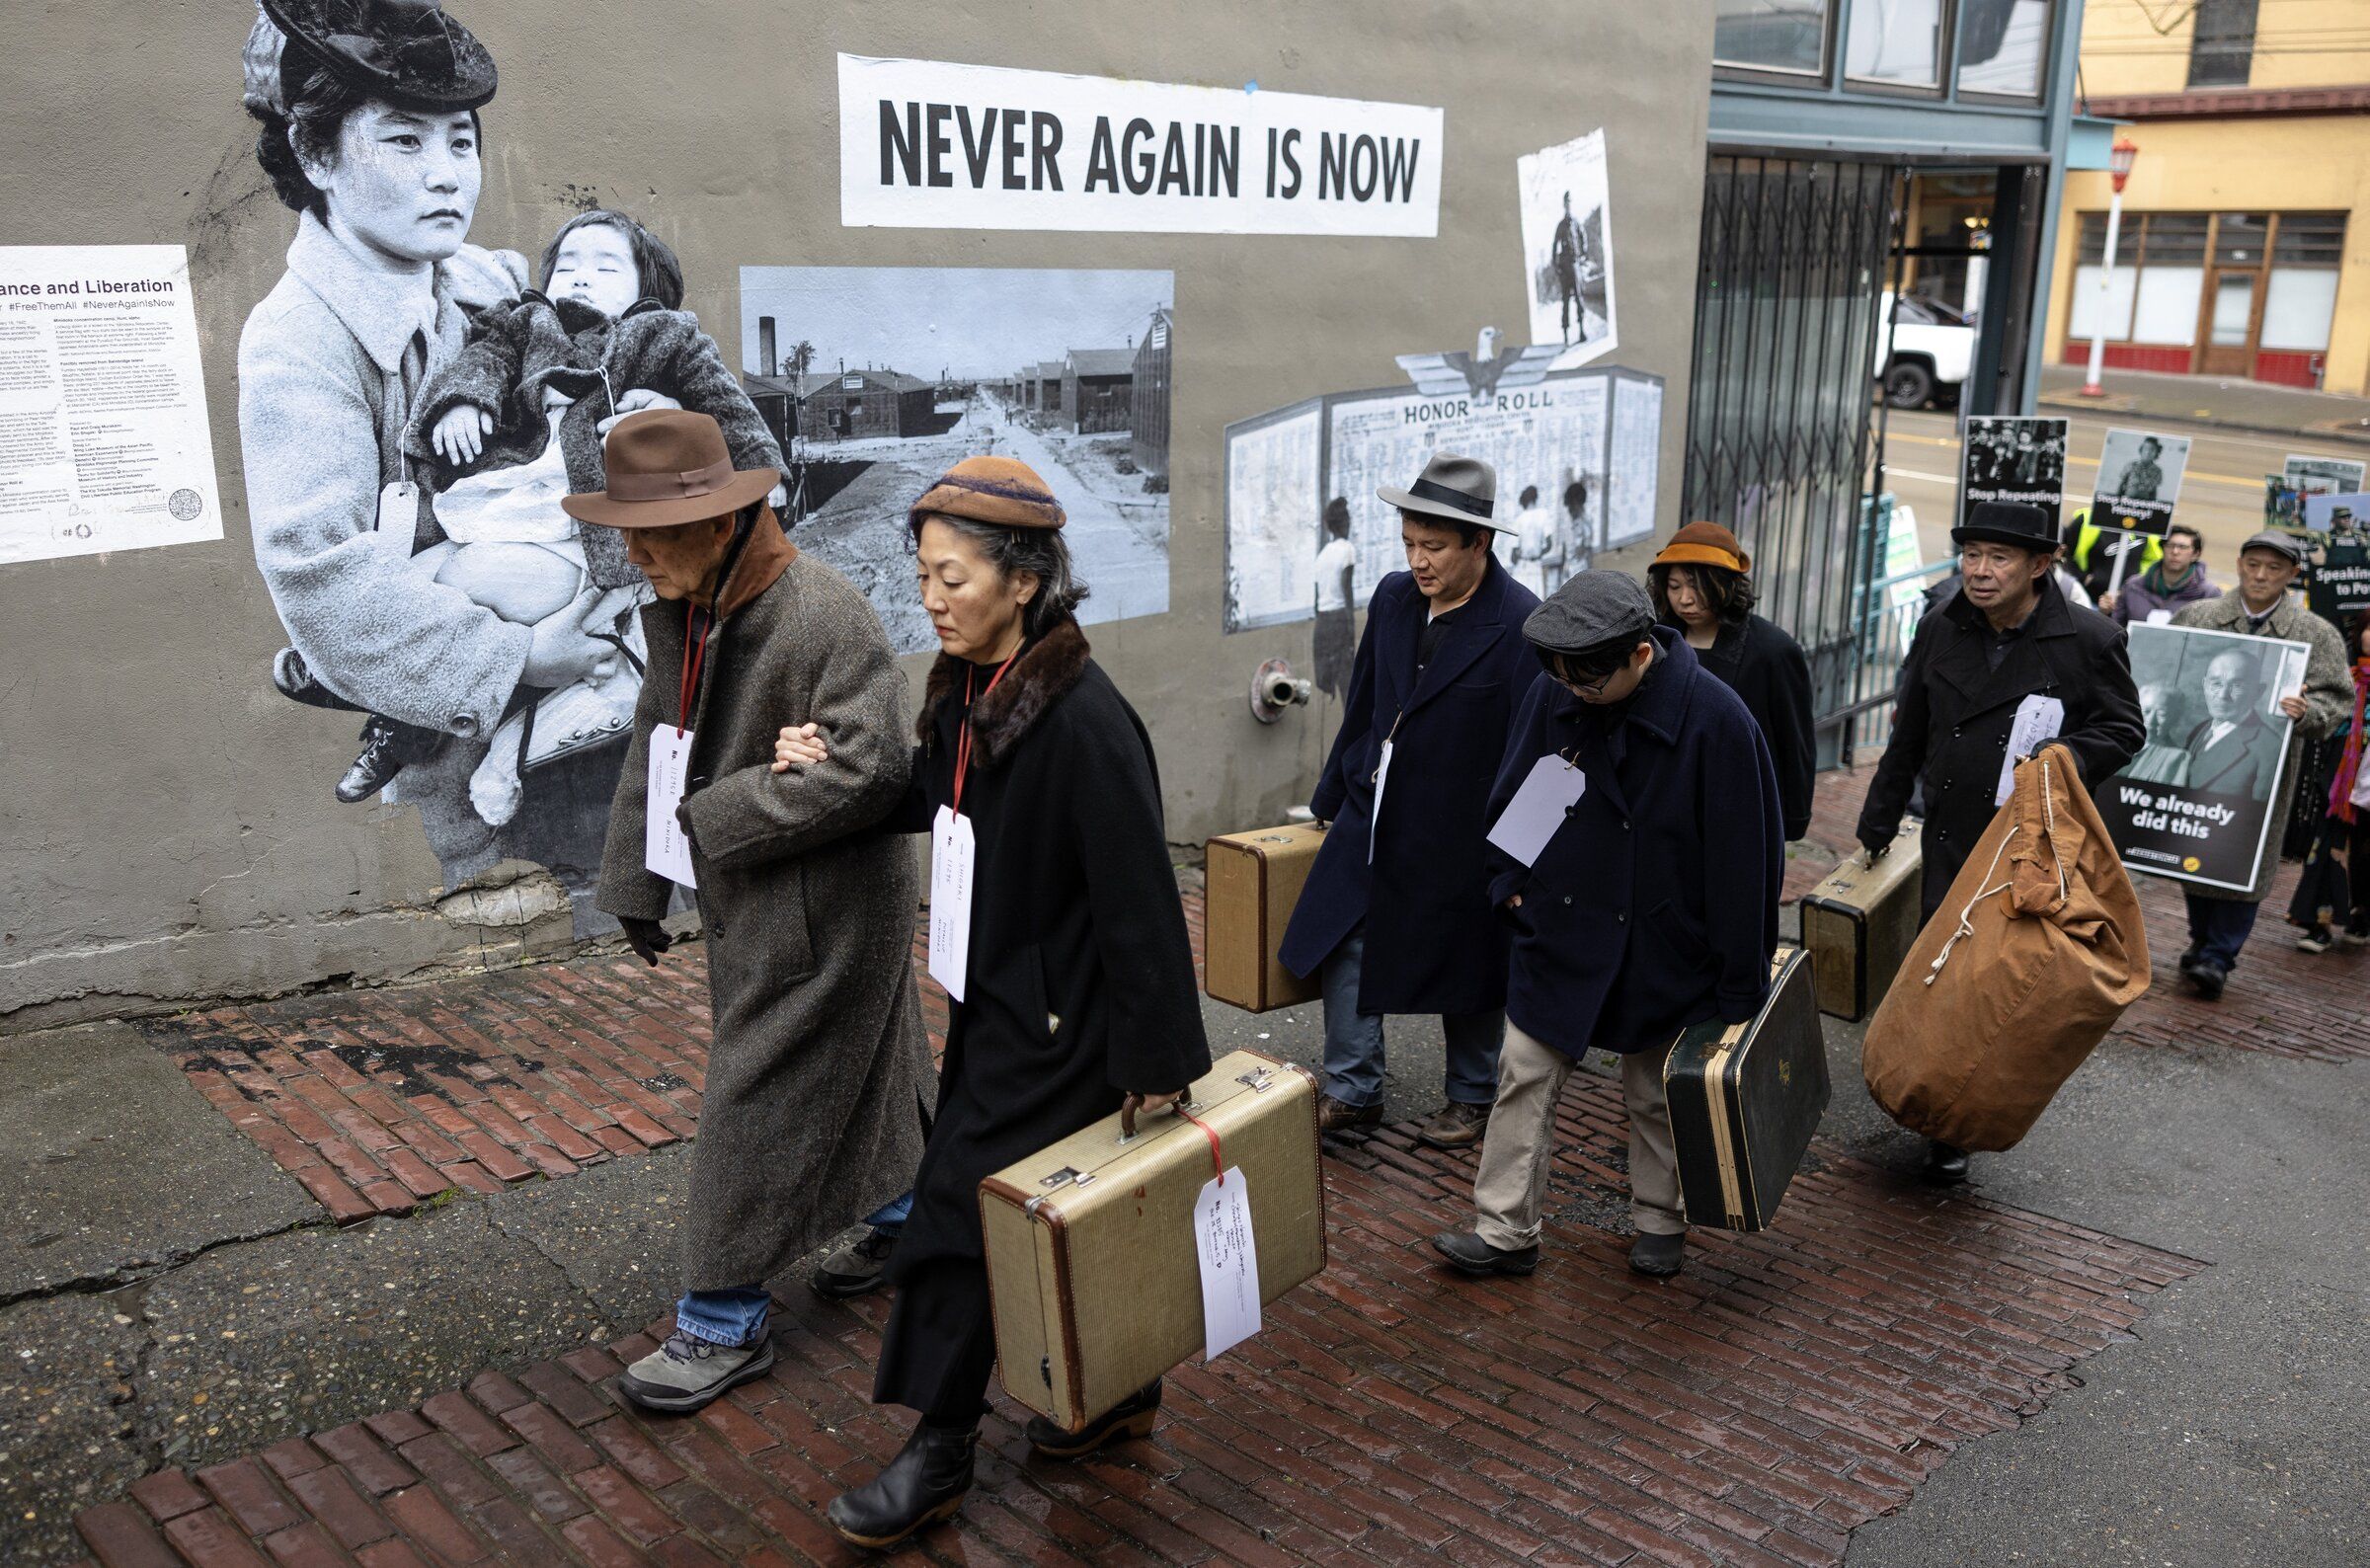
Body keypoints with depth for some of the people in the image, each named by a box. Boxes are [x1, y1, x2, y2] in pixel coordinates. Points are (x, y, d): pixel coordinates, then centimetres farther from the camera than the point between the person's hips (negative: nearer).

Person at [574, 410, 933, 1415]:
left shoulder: (822, 616, -24)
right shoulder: (675, 613, 3)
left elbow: (868, 767, -29)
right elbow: (655, 747, 13)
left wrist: (713, 816, -22)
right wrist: (636, 881, 13)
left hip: (824, 909, -8)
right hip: (747, 905, 8)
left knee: (757, 1104, 0)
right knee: (858, 1073, 23)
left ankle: (723, 1325, 15)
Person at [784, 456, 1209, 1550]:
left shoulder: (1083, 719, -26)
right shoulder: (965, 691, 0)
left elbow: (1138, 900, -23)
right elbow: (938, 806, 17)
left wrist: (1158, 1060, -19)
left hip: (1059, 1018, -8)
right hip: (1001, 997, 8)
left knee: (960, 1210, 0)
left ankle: (939, 1458, 17)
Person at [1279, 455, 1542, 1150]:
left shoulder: (1521, 625, -19)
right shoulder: (1393, 598, 0)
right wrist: (1332, 798, 17)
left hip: (1460, 838, -5)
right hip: (1371, 821, 5)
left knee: (1467, 971, 12)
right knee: (1345, 952, 8)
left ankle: (1472, 1098, 34)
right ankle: (1353, 1093, 24)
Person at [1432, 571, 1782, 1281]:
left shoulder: (1716, 721, -21)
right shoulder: (1551, 696, -10)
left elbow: (1746, 857, -14)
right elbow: (1512, 795, 9)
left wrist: (1740, 985, -10)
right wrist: (1510, 883, 1)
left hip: (1664, 949, -2)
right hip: (1560, 931, 3)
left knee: (1657, 1091, 15)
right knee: (1525, 1076, 3)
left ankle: (1659, 1221, 35)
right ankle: (1505, 1231, 13)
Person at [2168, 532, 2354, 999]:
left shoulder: (2317, 635, 2)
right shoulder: (2196, 618, 6)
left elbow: (2337, 701, 0)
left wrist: (2306, 713, -21)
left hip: (2262, 770, -2)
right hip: (2195, 763, 2)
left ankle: (2218, 958, 5)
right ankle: (2201, 942, 27)